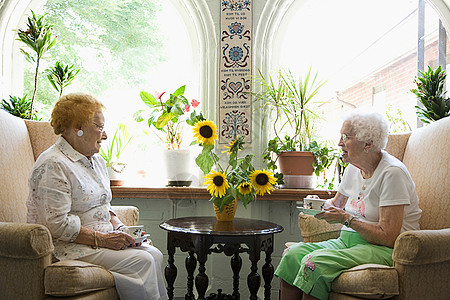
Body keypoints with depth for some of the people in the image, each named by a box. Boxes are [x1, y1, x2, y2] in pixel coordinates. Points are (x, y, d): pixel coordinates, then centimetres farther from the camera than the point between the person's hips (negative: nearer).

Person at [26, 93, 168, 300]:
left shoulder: (96, 161, 17)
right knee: (142, 261, -22)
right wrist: (101, 239, -20)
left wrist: (119, 229, 4)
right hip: (66, 247, -9)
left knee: (154, 254, -13)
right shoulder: (53, 165, -14)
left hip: (101, 239, 9)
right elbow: (57, 224, -21)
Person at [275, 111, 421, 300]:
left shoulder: (392, 173, -15)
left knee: (315, 263, -30)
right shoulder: (352, 169, 10)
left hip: (382, 249, -8)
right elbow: (336, 203, 27)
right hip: (348, 240, 8)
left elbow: (388, 237, -20)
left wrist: (346, 218, -19)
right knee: (292, 254, -15)